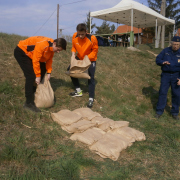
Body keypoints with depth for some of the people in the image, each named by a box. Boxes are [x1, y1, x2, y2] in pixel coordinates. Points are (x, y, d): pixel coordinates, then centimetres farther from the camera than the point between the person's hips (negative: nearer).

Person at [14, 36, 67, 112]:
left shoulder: (52, 47, -7)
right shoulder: (42, 44, -35)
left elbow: (49, 59, 1)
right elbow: (35, 61, -32)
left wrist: (49, 72, -7)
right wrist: (38, 75, -25)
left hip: (30, 53, 10)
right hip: (21, 52, -10)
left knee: (43, 69, 11)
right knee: (31, 75, -21)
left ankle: (33, 91, 22)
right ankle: (29, 103, -18)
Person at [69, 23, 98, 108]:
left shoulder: (92, 39, -27)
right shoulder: (74, 36, -16)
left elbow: (95, 50, -16)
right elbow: (73, 46, 1)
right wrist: (73, 54, -17)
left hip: (91, 59, -5)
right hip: (79, 58, 5)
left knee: (90, 78, -9)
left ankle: (91, 99, 1)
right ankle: (78, 91, 19)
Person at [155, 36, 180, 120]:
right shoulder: (165, 51, 0)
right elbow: (157, 59, 2)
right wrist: (163, 62, -22)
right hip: (166, 75, 1)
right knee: (162, 92, 1)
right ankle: (159, 111, 11)